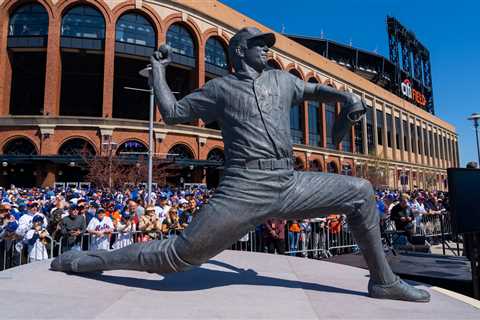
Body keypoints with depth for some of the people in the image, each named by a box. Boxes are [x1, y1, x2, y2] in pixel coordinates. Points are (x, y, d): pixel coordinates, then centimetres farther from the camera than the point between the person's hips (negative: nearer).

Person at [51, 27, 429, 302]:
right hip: (243, 189, -5)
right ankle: (88, 259, 13)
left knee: (360, 192, 4)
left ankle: (382, 280, 18)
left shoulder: (281, 79, 21)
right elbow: (172, 112, 13)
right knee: (176, 255, -8)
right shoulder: (220, 88, 11)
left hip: (289, 184, 5)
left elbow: (314, 90, 34)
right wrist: (158, 68, 17)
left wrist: (347, 98, 14)